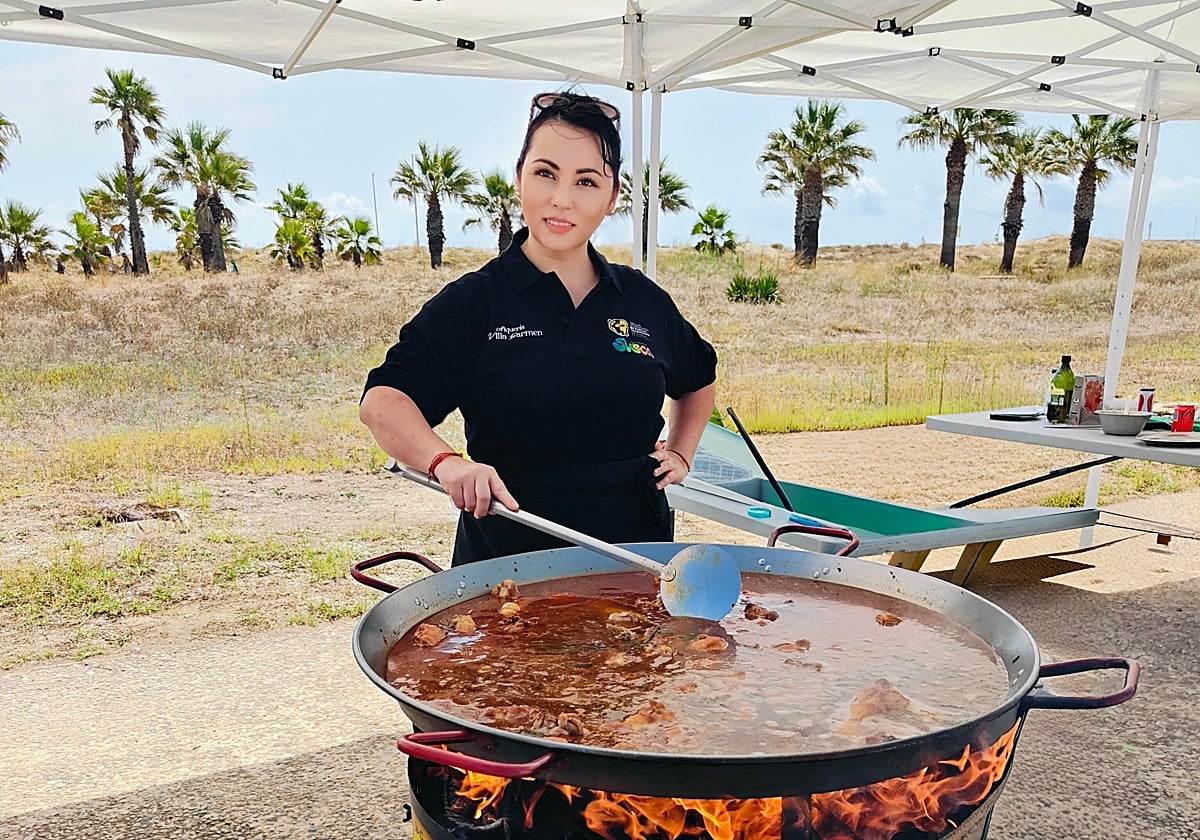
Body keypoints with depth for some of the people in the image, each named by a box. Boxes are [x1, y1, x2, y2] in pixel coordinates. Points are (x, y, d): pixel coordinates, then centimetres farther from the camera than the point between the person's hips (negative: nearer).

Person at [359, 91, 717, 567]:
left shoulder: (644, 301, 4)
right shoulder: (473, 302, -7)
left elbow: (699, 379, 24)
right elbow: (382, 401, -19)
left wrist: (680, 454, 11)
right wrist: (446, 462, -37)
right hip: (506, 556, -3)